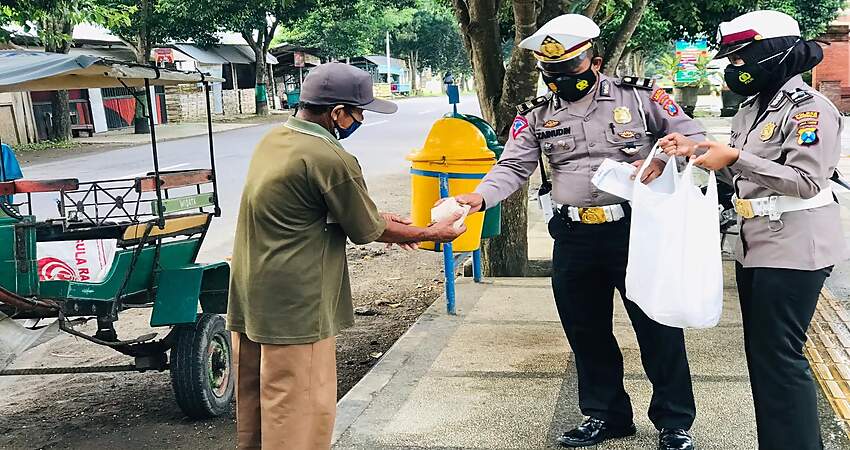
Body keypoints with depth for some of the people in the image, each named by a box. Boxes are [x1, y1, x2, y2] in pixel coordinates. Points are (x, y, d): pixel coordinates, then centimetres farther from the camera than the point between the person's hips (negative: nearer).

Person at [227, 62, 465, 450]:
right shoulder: (332, 160, -20)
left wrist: (379, 219, 20)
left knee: (255, 408, 20)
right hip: (294, 307, -9)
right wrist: (431, 233, 6)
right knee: (299, 414, 2)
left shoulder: (272, 140, 7)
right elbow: (366, 232, -8)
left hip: (250, 298, 9)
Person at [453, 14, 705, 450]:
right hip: (574, 238, 3)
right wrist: (479, 196, -20)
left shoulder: (639, 97, -2)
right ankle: (605, 414, 32)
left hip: (636, 229, -3)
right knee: (586, 331, 13)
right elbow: (513, 168, -2)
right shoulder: (537, 115, 6)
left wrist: (661, 160, -17)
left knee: (658, 327, 4)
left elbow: (694, 138, 3)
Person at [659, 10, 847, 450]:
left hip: (792, 251, -9)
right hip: (755, 248, 9)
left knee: (779, 357, -6)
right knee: (760, 354, 14)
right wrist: (697, 150, 4)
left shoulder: (810, 109, -13)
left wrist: (735, 159, -25)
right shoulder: (752, 107, 13)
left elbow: (806, 181, -21)